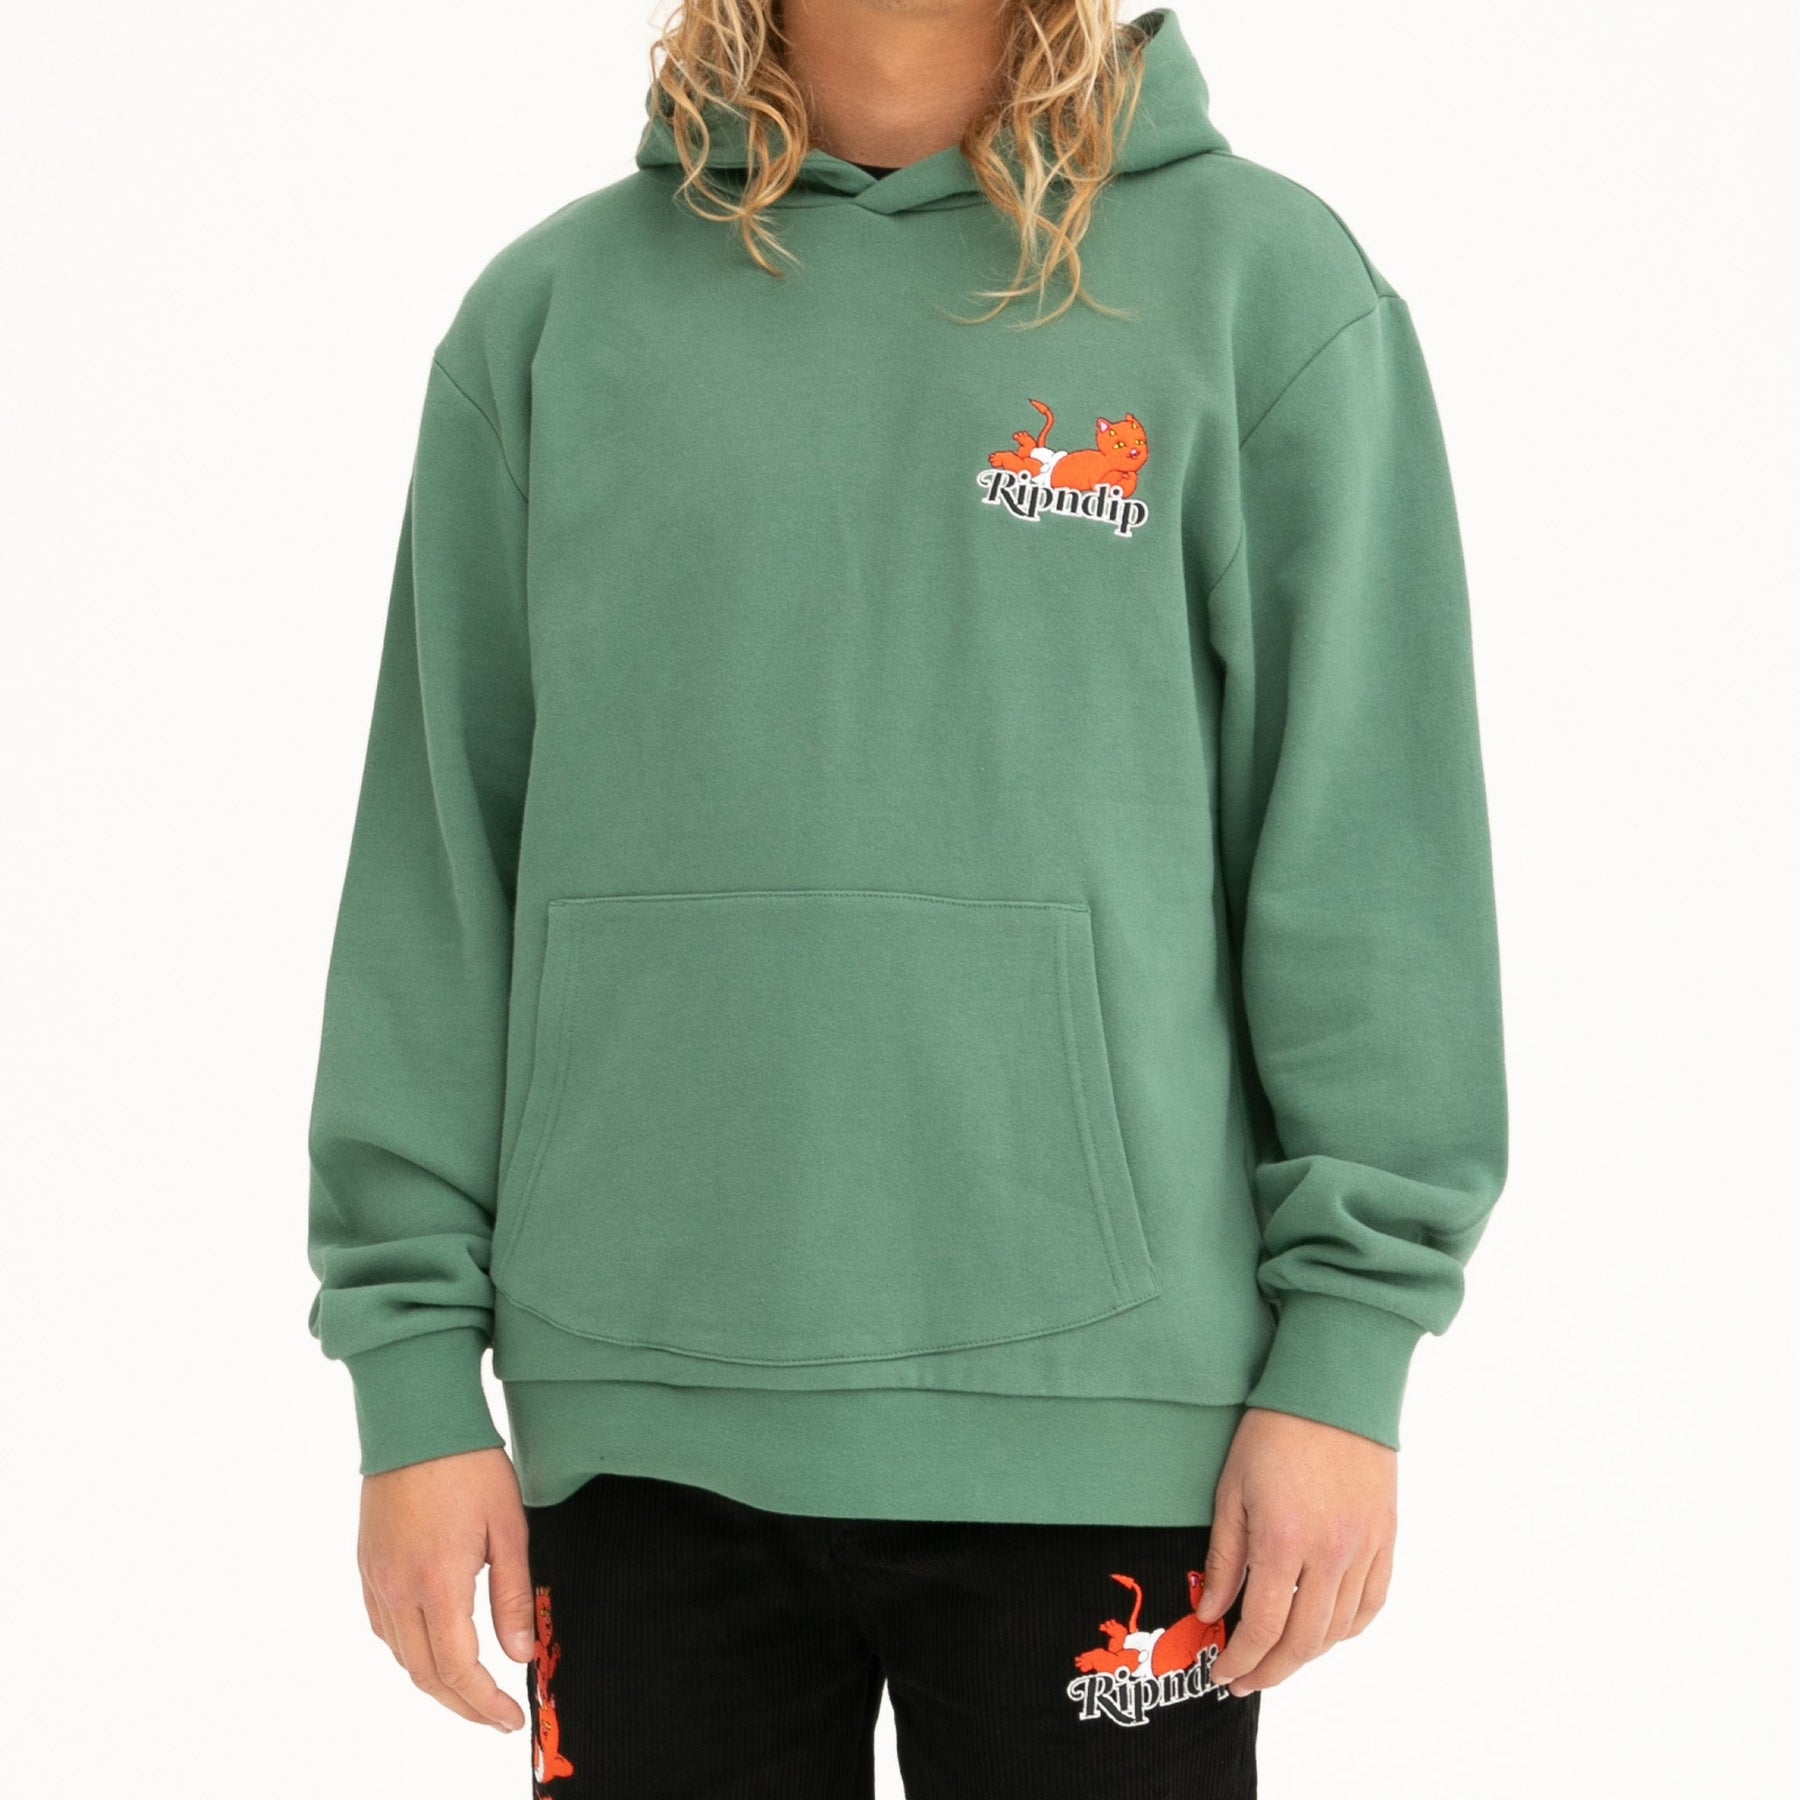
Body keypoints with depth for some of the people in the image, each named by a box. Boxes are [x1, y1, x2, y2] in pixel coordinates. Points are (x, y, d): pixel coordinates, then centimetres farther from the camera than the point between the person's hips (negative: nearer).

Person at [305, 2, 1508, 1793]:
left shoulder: (1260, 278, 2)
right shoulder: (549, 312, 7)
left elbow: (1369, 854, -1)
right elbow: (437, 854, 6)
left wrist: (1347, 1350, -6)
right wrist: (412, 1367, 2)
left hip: (1101, 1406, -1)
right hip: (642, 1416, 2)